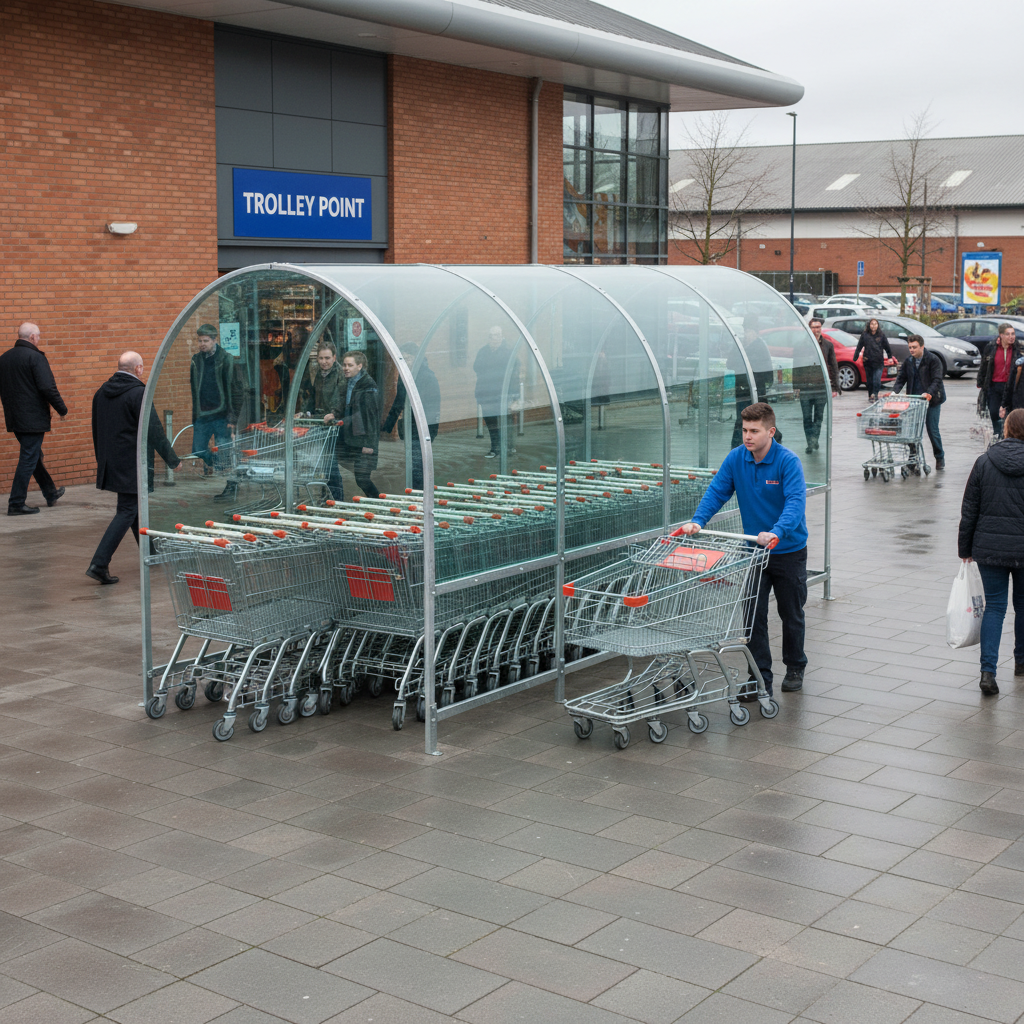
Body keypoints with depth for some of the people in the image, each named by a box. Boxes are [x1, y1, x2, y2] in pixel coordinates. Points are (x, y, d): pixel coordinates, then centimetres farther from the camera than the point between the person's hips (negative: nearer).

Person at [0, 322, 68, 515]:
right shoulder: (36, 357, -15)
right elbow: (48, 388, -20)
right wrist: (62, 410, -9)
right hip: (33, 418, -8)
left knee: (34, 456, 21)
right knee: (28, 460, -3)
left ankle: (51, 493, 35)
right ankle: (16, 504, -2)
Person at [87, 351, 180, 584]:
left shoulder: (102, 392, 8)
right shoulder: (137, 393, -16)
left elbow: (96, 428, 17)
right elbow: (153, 430, -17)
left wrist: (101, 459, 27)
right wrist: (172, 459, -8)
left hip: (110, 462, 8)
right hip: (131, 465, -8)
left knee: (134, 506, 21)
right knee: (127, 512, -5)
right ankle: (99, 564, -13)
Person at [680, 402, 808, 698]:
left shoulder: (788, 461, -20)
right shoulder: (736, 459, -6)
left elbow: (796, 501, -31)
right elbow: (716, 492, -5)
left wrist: (776, 532, -47)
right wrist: (698, 521, -23)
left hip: (789, 551, -3)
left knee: (791, 614, 13)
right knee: (754, 615, -1)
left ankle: (795, 669, 32)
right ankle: (760, 678, 6)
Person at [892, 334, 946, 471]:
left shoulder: (933, 360, -10)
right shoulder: (908, 361, 7)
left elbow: (936, 380, -16)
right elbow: (901, 377, 7)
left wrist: (929, 393, -32)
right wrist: (895, 391, -12)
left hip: (932, 400, -5)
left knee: (932, 430, -3)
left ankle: (940, 458, 13)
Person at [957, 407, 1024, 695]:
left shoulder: (984, 462, -4)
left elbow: (969, 510, 1)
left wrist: (965, 547, 10)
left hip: (989, 547, 1)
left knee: (994, 606, 5)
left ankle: (988, 670, -8)